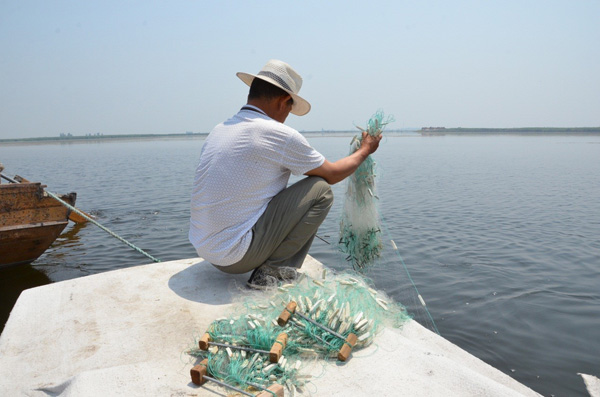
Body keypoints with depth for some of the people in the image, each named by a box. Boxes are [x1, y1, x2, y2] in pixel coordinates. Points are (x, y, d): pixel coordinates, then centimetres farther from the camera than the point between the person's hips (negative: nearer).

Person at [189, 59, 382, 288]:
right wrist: (365, 150, 20)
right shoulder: (281, 136, -13)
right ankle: (274, 271, -2)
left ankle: (267, 269, 16)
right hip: (237, 257, -8)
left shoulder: (219, 130, 9)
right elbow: (332, 174, 2)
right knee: (320, 190, -2)